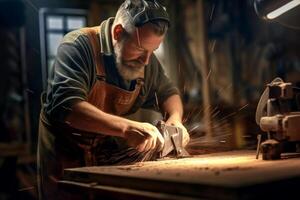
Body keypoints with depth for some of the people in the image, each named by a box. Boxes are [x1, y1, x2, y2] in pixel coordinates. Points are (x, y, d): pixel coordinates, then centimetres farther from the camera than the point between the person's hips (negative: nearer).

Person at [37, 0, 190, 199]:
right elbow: (66, 105, -36)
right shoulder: (79, 45, -22)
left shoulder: (146, 60, -3)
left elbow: (168, 92, 13)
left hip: (112, 158, 5)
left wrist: (175, 118, -10)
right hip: (67, 159, -5)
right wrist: (126, 127, -46)